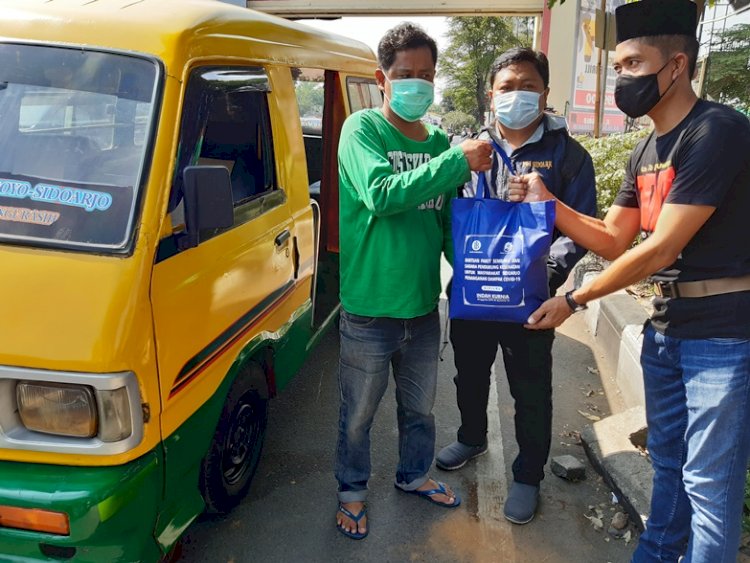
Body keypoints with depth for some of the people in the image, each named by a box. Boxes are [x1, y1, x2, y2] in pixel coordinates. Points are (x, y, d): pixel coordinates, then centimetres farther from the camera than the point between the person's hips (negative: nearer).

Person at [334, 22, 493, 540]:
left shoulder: (440, 142, 5)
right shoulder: (362, 129, -9)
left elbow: (448, 221, 12)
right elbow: (381, 194, -27)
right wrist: (458, 161, -26)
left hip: (424, 305, 5)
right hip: (368, 307, -5)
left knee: (420, 406, 23)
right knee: (358, 413, 13)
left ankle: (414, 475, 47)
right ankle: (353, 490, 37)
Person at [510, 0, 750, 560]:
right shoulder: (645, 152, 10)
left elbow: (660, 249, -20)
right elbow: (613, 241, 11)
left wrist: (573, 301, -12)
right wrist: (549, 204, -2)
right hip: (666, 326, 8)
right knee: (668, 461, 20)